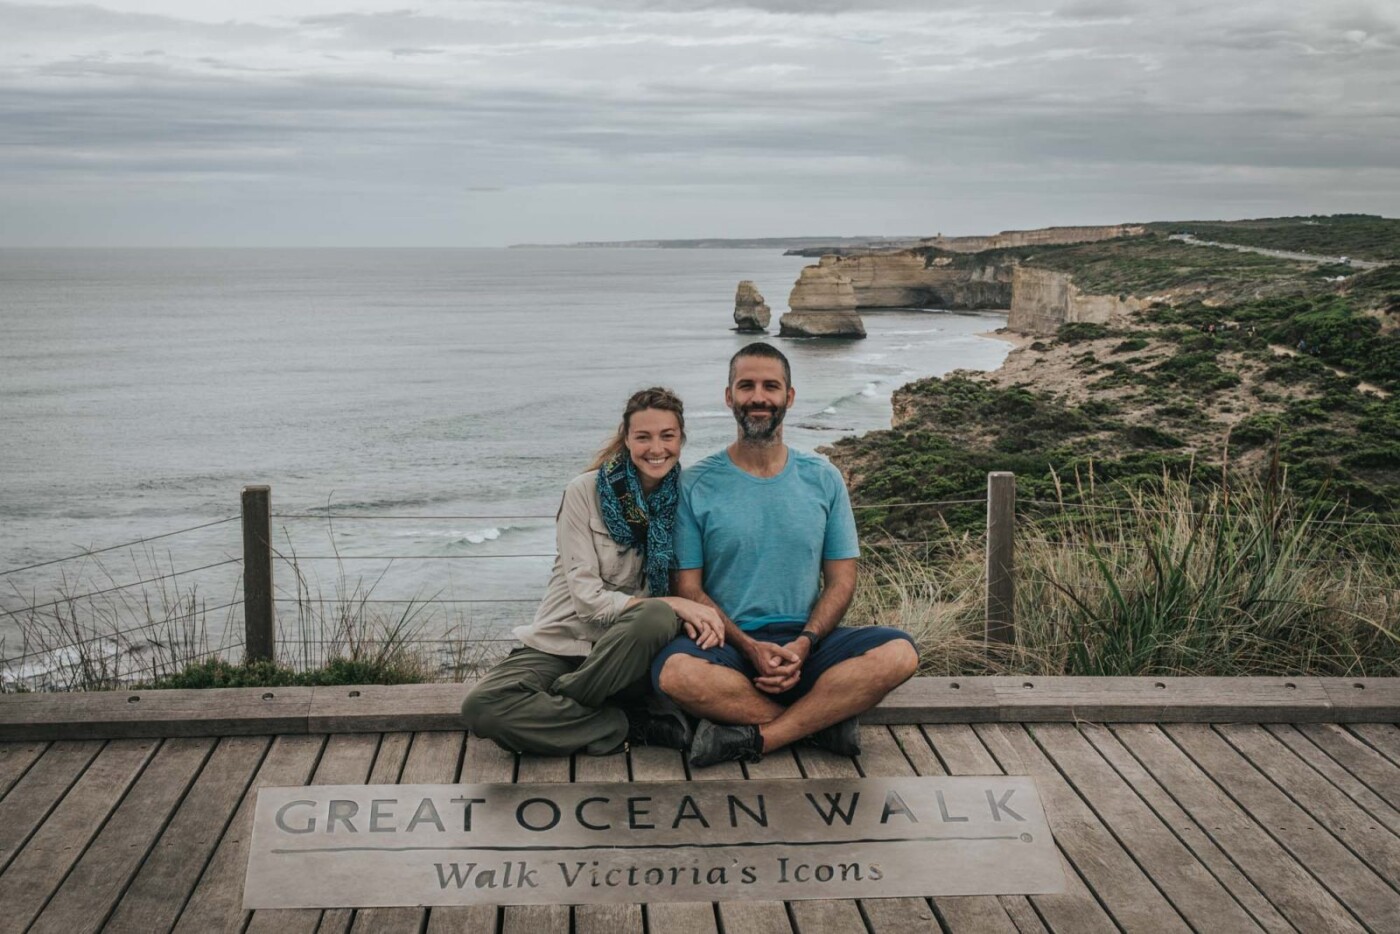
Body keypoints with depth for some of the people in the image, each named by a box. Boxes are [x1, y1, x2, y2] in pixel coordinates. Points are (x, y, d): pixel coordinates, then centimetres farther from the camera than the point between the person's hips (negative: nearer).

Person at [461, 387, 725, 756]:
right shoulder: (585, 492, -9)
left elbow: (688, 586, 4)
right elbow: (588, 598, -14)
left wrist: (695, 615, -21)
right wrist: (673, 604, -24)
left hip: (630, 654, 2)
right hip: (563, 642, -1)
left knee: (658, 618, -35)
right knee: (482, 706, -29)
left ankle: (556, 707, -14)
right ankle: (636, 725, -21)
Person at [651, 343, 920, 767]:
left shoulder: (823, 480, 8)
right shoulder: (696, 485, 2)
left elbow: (841, 581, 7)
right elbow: (689, 588, -1)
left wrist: (803, 644, -12)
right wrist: (750, 647, -16)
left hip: (806, 641, 2)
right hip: (729, 645, -2)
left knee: (899, 653, -26)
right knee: (674, 672, -36)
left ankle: (752, 736, -23)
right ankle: (825, 717, -19)